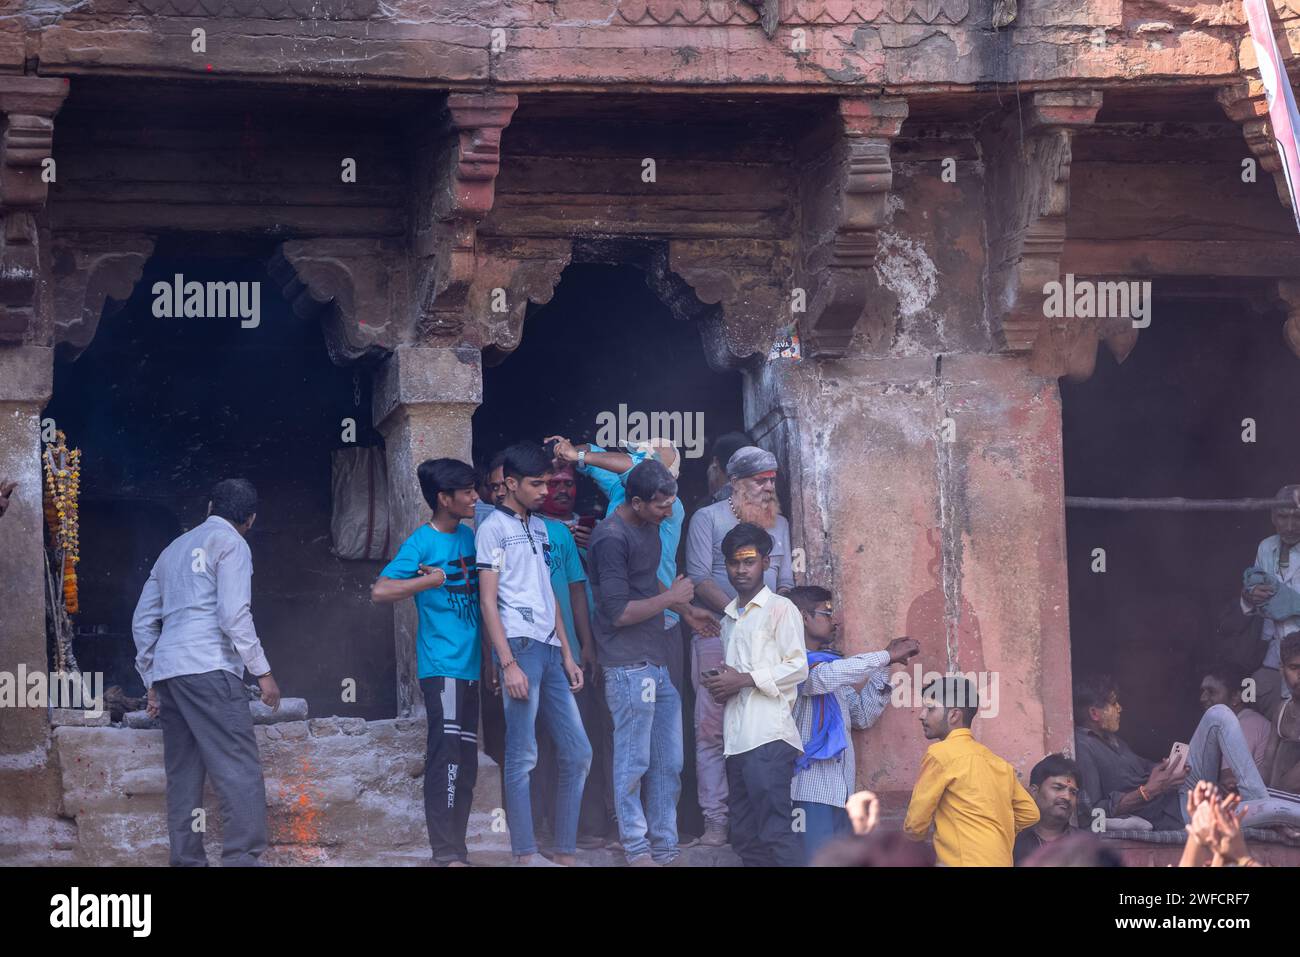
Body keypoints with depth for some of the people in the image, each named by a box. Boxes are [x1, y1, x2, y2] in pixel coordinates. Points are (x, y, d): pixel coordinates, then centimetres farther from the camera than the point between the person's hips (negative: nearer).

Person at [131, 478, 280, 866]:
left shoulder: (174, 550, 24)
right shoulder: (231, 543, 3)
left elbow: (143, 622, 23)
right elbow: (234, 614, -9)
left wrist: (151, 681, 26)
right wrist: (262, 671, -6)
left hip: (167, 672, 8)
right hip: (208, 670, -8)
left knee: (183, 775, 7)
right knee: (240, 772, -11)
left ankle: (187, 862, 1)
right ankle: (241, 860, -22)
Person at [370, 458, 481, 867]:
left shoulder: (468, 537, 12)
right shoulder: (422, 542, -9)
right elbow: (381, 590, -20)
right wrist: (435, 579, -16)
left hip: (470, 665, 8)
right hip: (442, 667, -8)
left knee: (466, 763, 10)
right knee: (446, 757, -10)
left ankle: (456, 850, 16)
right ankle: (446, 855, -9)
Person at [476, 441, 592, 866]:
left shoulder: (539, 527, 19)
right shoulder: (493, 528, -2)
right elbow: (488, 600, -7)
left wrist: (567, 655, 16)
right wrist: (507, 664, -14)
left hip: (549, 650, 8)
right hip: (519, 646, -8)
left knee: (577, 752, 5)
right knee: (523, 757, -8)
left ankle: (566, 853, 10)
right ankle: (526, 855, -5)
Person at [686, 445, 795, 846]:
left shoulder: (779, 524, 17)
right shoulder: (708, 519, 1)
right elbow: (698, 578, -7)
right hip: (717, 636, -4)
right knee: (713, 729, -7)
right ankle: (716, 819, -6)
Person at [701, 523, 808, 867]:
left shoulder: (780, 608, 2)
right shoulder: (730, 616, 23)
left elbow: (797, 667, -7)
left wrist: (744, 680, -11)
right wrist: (720, 683, 8)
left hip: (768, 735, -8)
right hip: (736, 735, 8)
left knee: (775, 830, -15)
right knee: (745, 835, 5)